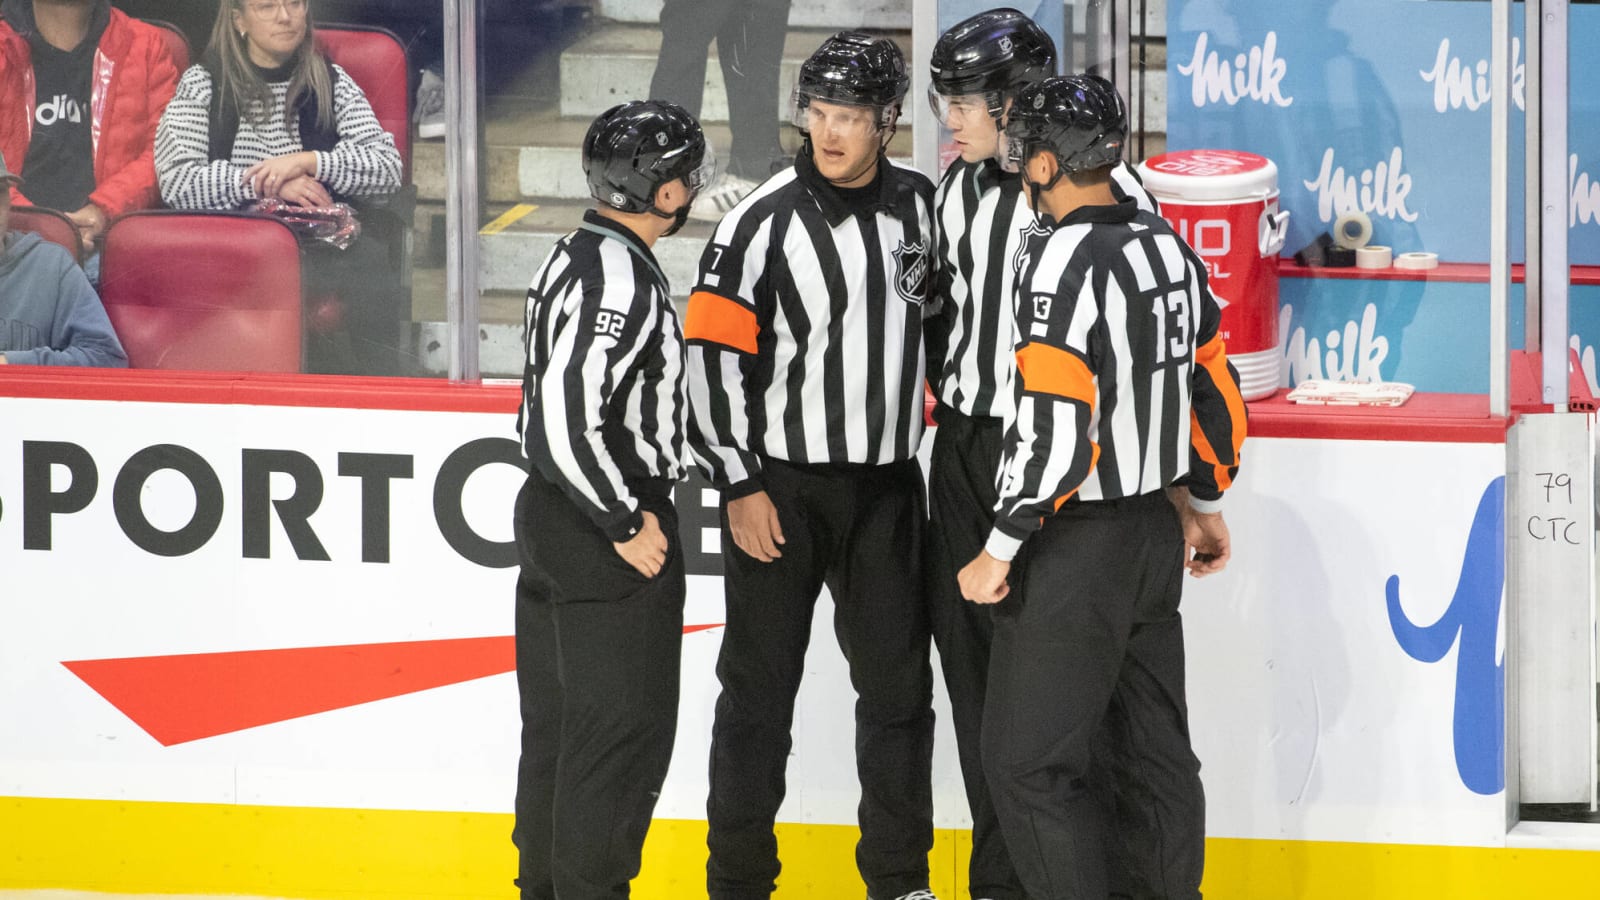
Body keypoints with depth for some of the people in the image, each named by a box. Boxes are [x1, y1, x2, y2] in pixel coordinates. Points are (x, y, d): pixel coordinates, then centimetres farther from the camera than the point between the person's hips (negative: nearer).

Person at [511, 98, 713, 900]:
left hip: (551, 514, 10)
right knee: (623, 729, -3)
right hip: (605, 533, -10)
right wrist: (627, 523, -19)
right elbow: (565, 419, -28)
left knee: (556, 722, 16)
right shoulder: (623, 281, -21)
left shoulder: (573, 257, 9)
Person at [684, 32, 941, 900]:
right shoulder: (762, 223, -12)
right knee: (760, 685, 1)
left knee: (899, 681, 6)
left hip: (886, 485, 4)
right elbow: (713, 354, -12)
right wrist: (740, 486, -14)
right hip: (781, 484, -4)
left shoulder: (922, 207, 3)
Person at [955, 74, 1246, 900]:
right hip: (1156, 536, 9)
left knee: (1030, 762, -4)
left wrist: (1001, 550, -15)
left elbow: (1053, 426, -23)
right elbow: (1215, 389, 15)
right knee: (1151, 747, 14)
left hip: (1076, 551, -9)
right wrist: (1205, 506, 28)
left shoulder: (1066, 260, -19)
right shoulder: (1167, 246, 7)